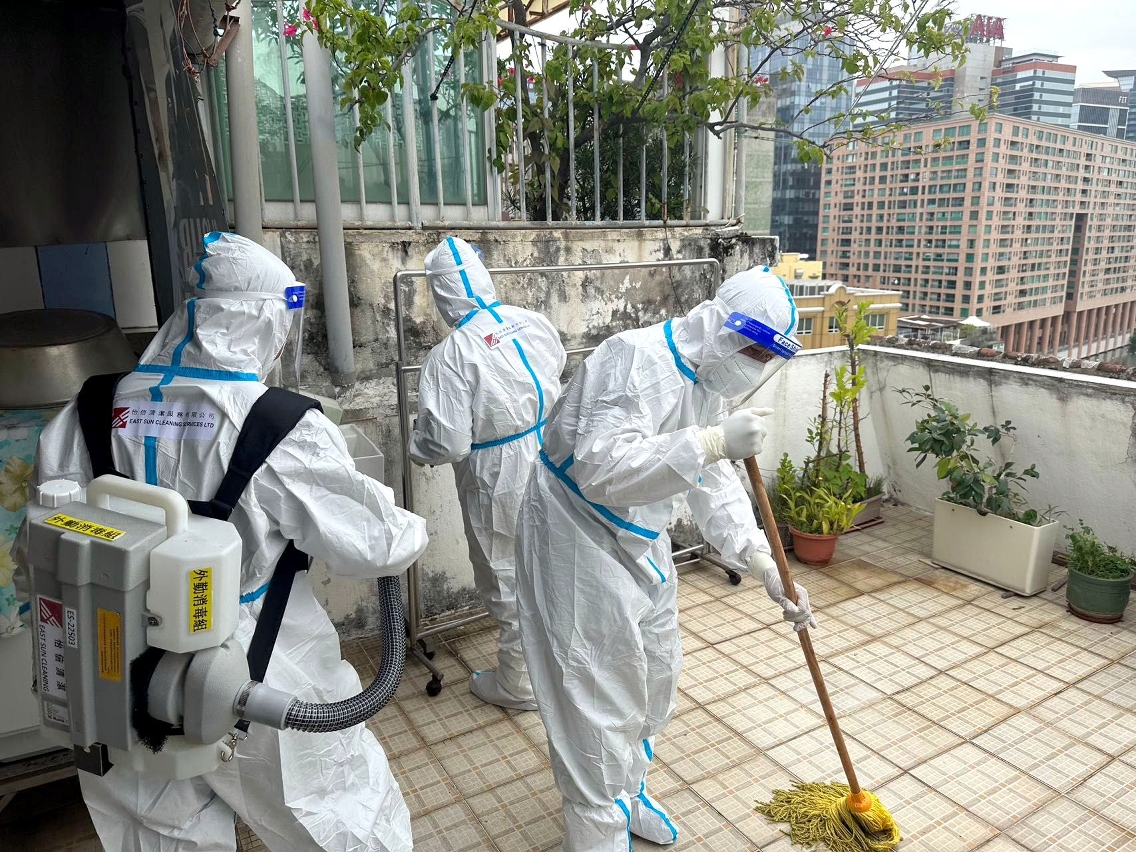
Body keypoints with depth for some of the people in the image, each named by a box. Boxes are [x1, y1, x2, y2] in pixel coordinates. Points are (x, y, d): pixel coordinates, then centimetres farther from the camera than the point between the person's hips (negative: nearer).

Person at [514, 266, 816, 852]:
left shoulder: (708, 383, 3)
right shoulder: (636, 359, -26)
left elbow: (716, 487, 6)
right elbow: (600, 470, -37)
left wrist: (767, 568, -3)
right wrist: (712, 443, -37)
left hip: (640, 542, 10)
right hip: (579, 543, -9)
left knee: (654, 676, 21)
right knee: (598, 697, -1)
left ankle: (628, 794, 45)